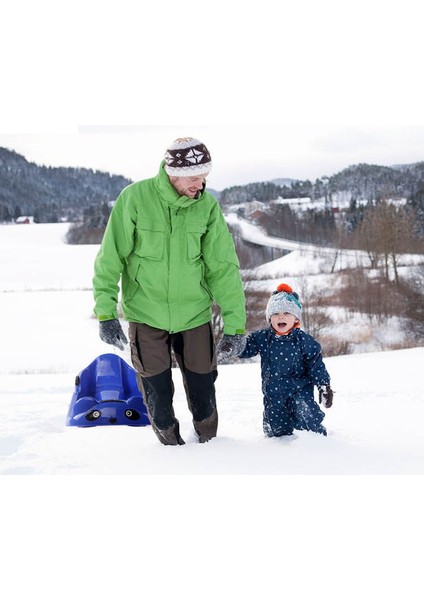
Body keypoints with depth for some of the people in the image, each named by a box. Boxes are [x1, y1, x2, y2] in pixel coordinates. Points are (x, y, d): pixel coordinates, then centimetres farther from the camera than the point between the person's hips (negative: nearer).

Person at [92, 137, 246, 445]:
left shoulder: (208, 206, -7)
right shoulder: (135, 198, -13)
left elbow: (223, 266, -5)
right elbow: (110, 258, -8)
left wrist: (234, 323, -7)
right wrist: (106, 313, -12)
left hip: (194, 313, 2)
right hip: (145, 313, -1)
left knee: (202, 391, 9)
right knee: (157, 392, 6)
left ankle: (209, 445, 33)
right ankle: (170, 443, 30)